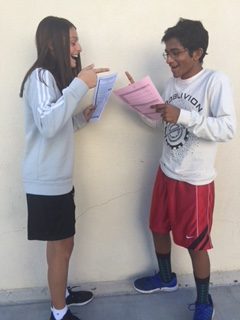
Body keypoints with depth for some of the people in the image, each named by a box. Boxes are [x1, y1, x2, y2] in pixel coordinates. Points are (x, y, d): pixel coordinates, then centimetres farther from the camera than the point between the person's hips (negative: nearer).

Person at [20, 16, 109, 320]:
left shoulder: (54, 76, 15)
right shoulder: (40, 76, -16)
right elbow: (47, 124, -30)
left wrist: (82, 117, 5)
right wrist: (80, 85, -27)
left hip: (58, 178, 9)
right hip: (47, 181, -9)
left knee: (62, 244, 21)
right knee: (60, 246, 4)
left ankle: (63, 292, 40)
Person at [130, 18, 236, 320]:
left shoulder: (215, 81, -16)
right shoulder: (172, 83, 5)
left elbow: (227, 128, -24)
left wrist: (183, 116, -30)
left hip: (196, 180, -7)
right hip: (166, 173, 7)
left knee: (195, 244, 7)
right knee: (159, 228, 21)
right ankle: (166, 277, 47)